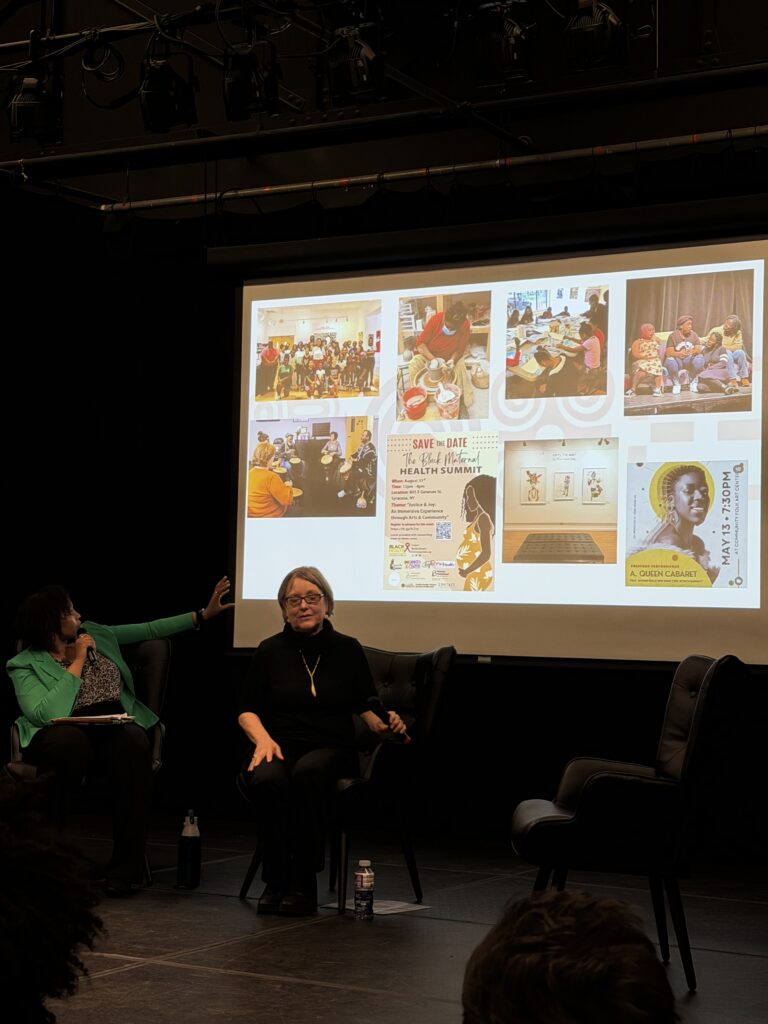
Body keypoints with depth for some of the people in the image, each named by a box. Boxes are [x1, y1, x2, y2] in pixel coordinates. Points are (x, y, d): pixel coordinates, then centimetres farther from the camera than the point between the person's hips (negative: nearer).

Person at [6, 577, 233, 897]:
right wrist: (77, 662, -11)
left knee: (133, 742, -34)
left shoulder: (96, 634, 15)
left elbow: (150, 630, 23)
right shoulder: (25, 665, -3)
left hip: (115, 729, 4)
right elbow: (44, 714, -19)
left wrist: (203, 614, 21)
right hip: (65, 735, -4)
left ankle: (124, 866, -29)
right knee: (70, 743, -41)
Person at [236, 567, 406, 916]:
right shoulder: (270, 651, 10)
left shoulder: (347, 649, 10)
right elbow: (247, 710, 10)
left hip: (330, 748, 0)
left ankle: (303, 884, -28)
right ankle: (275, 881, -22)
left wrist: (382, 724, -9)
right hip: (280, 745, 0)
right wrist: (263, 738, -11)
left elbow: (365, 705, 14)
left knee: (307, 773, -38)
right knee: (267, 779, -37)